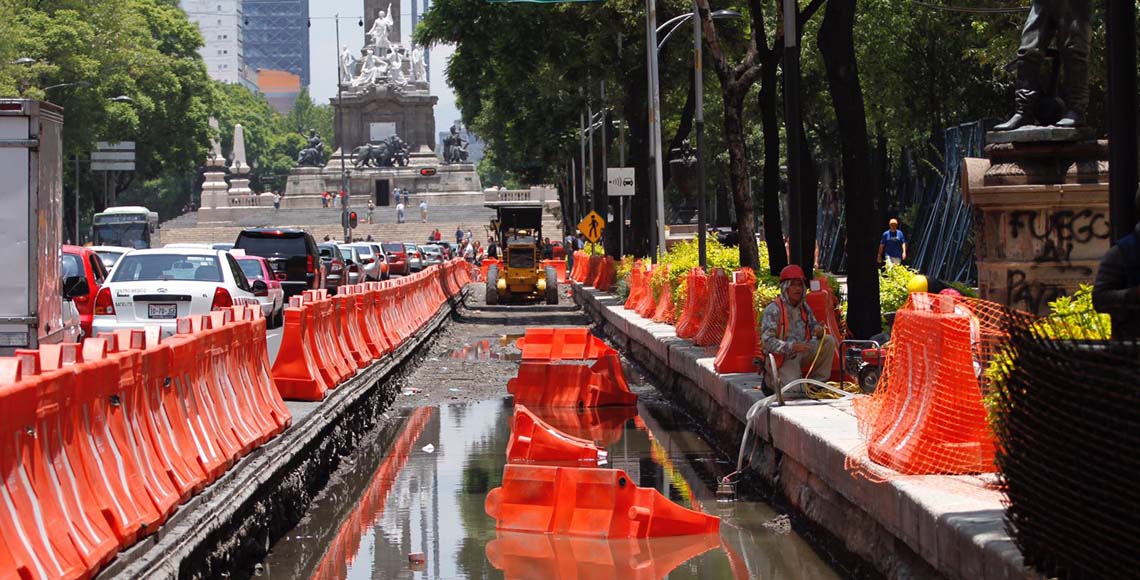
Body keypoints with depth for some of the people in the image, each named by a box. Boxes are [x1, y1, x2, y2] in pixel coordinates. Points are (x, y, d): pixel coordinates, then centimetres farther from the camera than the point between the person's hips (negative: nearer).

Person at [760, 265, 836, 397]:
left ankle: (817, 381, -3)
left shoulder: (804, 307, 8)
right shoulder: (773, 310, -15)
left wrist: (819, 330, -10)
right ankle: (773, 379, 10)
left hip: (801, 355, 6)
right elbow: (767, 341, -20)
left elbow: (813, 325, 17)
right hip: (782, 359, -6)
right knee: (795, 392, -24)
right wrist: (792, 346, -32)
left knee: (829, 341, -11)